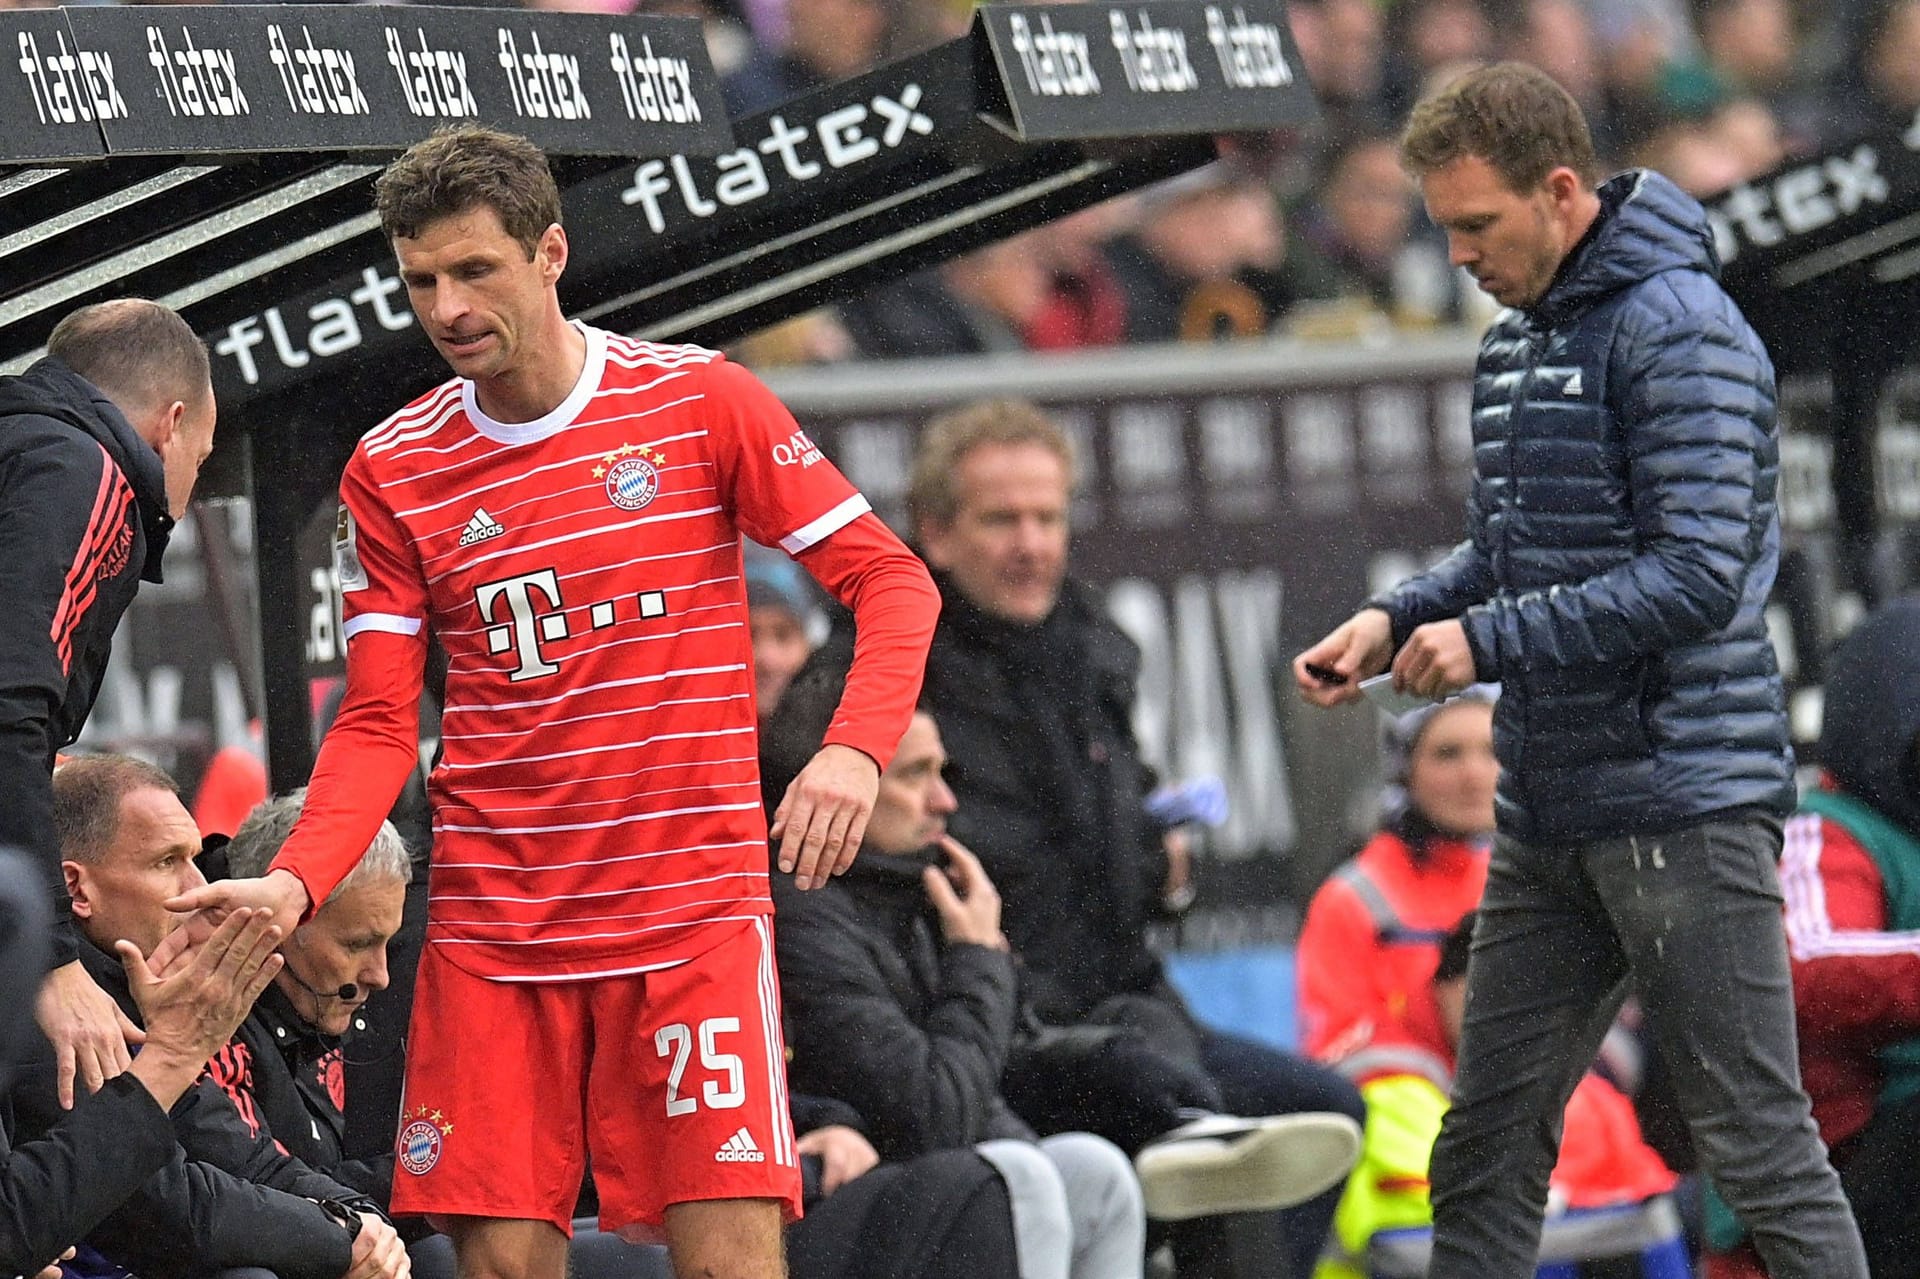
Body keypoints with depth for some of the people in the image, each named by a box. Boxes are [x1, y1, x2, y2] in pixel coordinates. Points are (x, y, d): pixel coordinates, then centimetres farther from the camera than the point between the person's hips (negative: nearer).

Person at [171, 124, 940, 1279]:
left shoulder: (701, 401, -2)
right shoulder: (390, 472, 6)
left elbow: (891, 581, -1)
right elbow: (378, 724, 6)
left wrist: (855, 751, -19)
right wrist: (296, 882, -11)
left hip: (692, 911, -2)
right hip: (491, 928, 2)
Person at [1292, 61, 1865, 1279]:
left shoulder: (1678, 331, -13)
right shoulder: (1516, 342, 15)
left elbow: (1700, 574, -20)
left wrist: (1490, 640, -18)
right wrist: (1397, 619, 5)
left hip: (1685, 803, -9)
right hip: (1550, 810, 9)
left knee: (1758, 1138, -6)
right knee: (1488, 1139, 9)